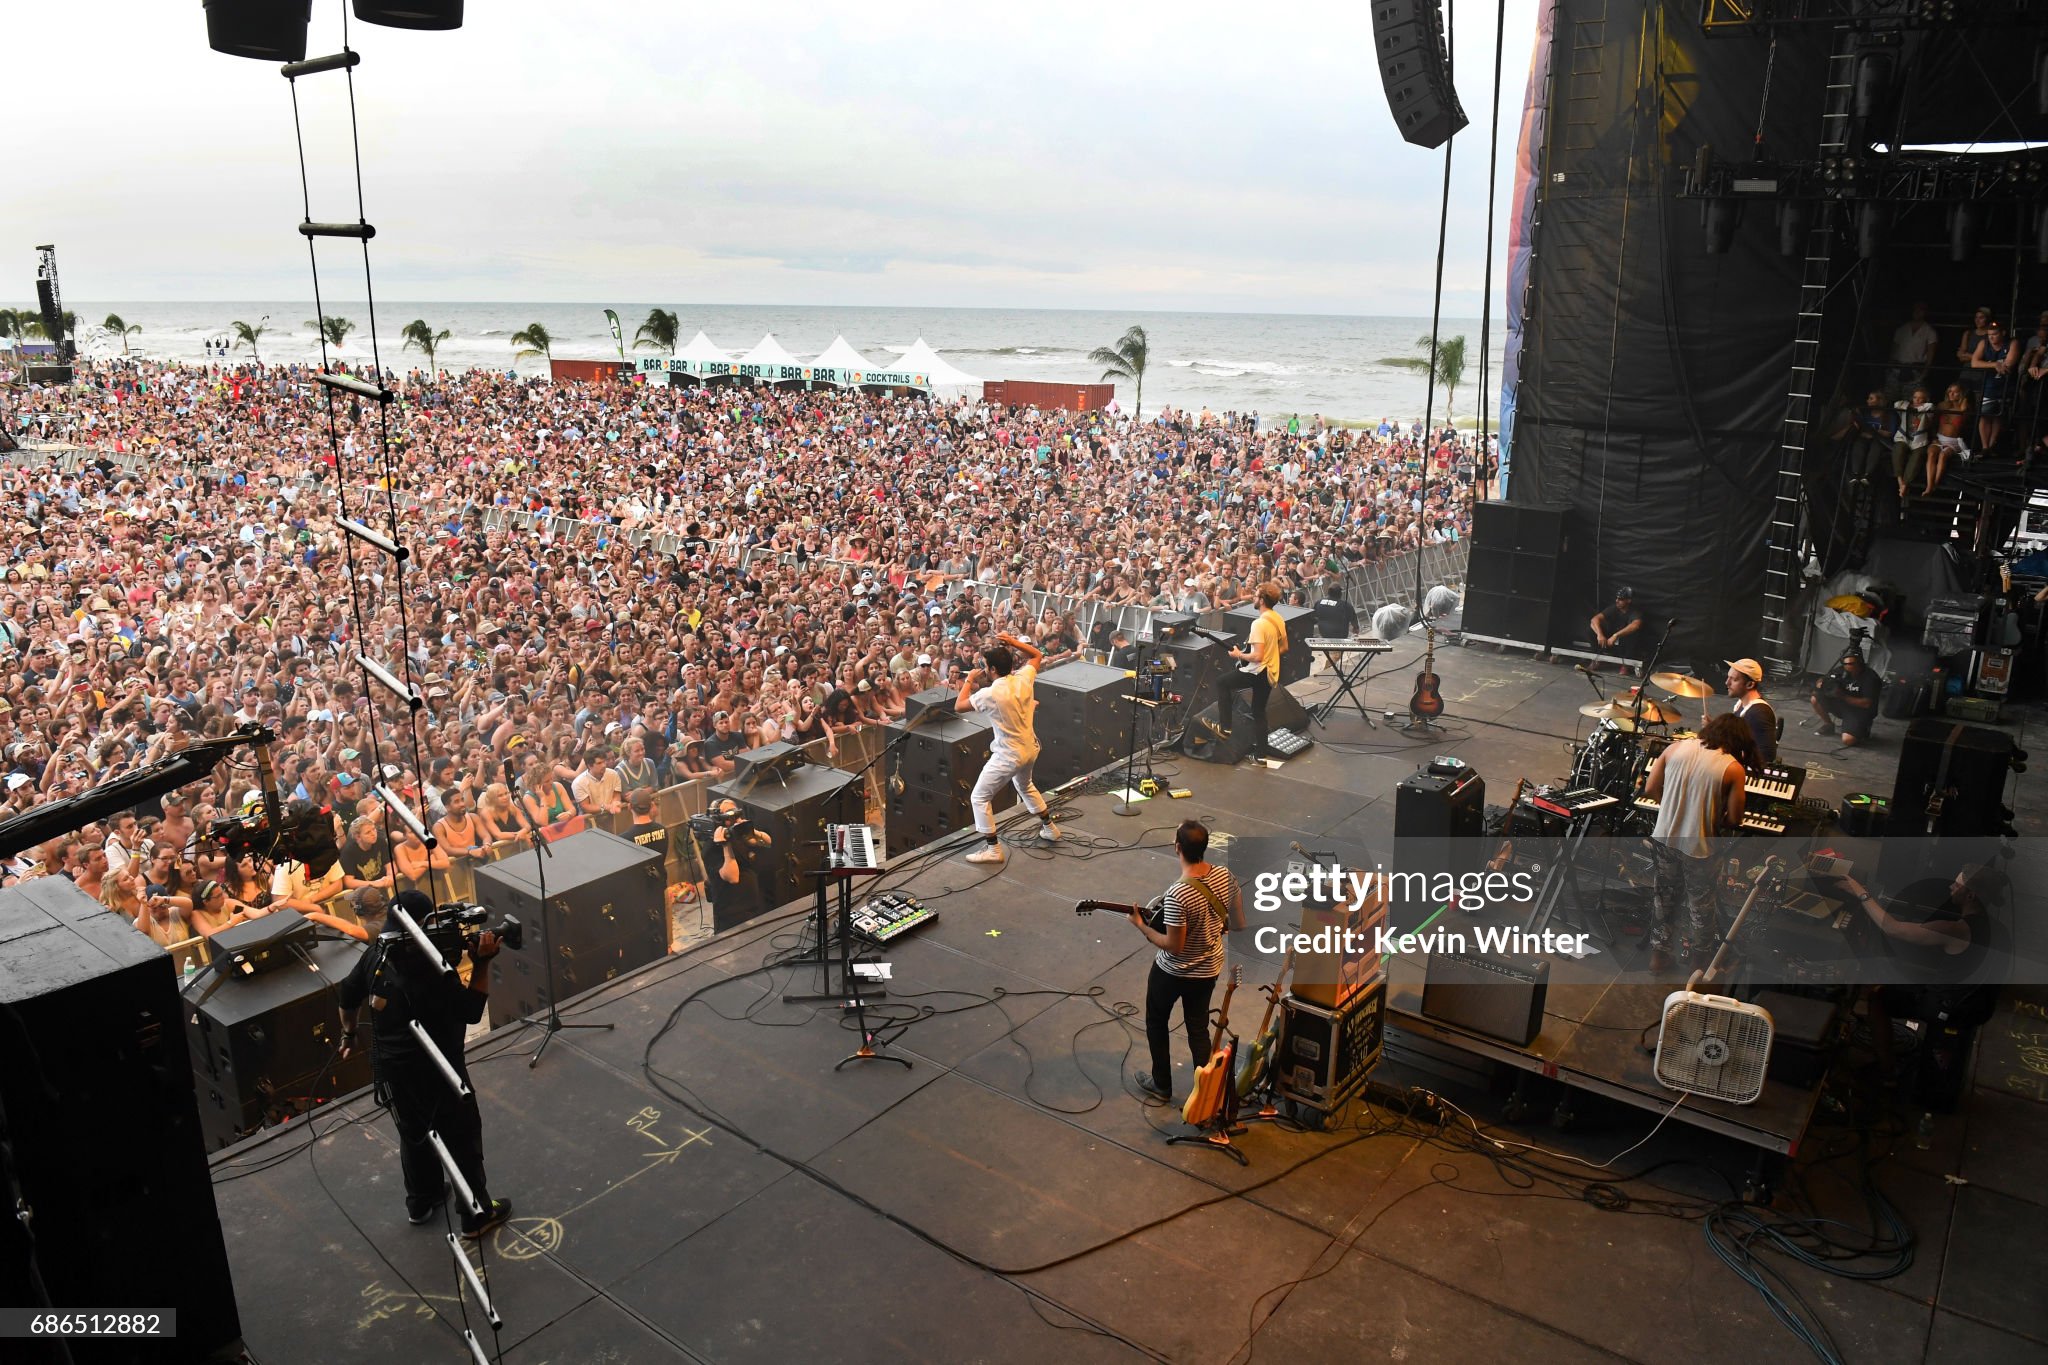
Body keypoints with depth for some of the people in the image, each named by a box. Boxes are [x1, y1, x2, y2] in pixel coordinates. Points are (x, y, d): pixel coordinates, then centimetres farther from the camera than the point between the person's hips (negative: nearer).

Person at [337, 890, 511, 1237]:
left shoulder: (376, 954, -7)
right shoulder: (433, 971, -32)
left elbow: (349, 994, 9)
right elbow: (471, 1011, -22)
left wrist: (348, 1032, 26)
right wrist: (482, 963, -27)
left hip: (389, 1069, 7)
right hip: (434, 1074, -7)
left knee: (413, 1133, 28)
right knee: (463, 1139, 12)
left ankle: (420, 1202, 46)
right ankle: (477, 1215, 25)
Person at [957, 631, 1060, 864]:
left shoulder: (990, 694, -24)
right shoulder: (1023, 678, -7)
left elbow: (959, 706, -11)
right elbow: (1037, 655, 12)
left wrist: (968, 680, 1)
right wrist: (1014, 642, 3)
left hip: (1008, 755, -8)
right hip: (1031, 749, 8)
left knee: (980, 798, 5)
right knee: (1025, 786, 35)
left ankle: (993, 848, 6)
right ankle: (1049, 828, 45)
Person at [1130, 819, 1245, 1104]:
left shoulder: (1177, 894, -34)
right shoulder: (1225, 876, -14)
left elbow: (1173, 946, -26)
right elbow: (1237, 923, 0)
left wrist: (1141, 926, -14)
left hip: (1172, 971, -5)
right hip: (1209, 969, 5)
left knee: (1156, 1022, 21)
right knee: (1198, 1028, 22)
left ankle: (1162, 1085, 35)